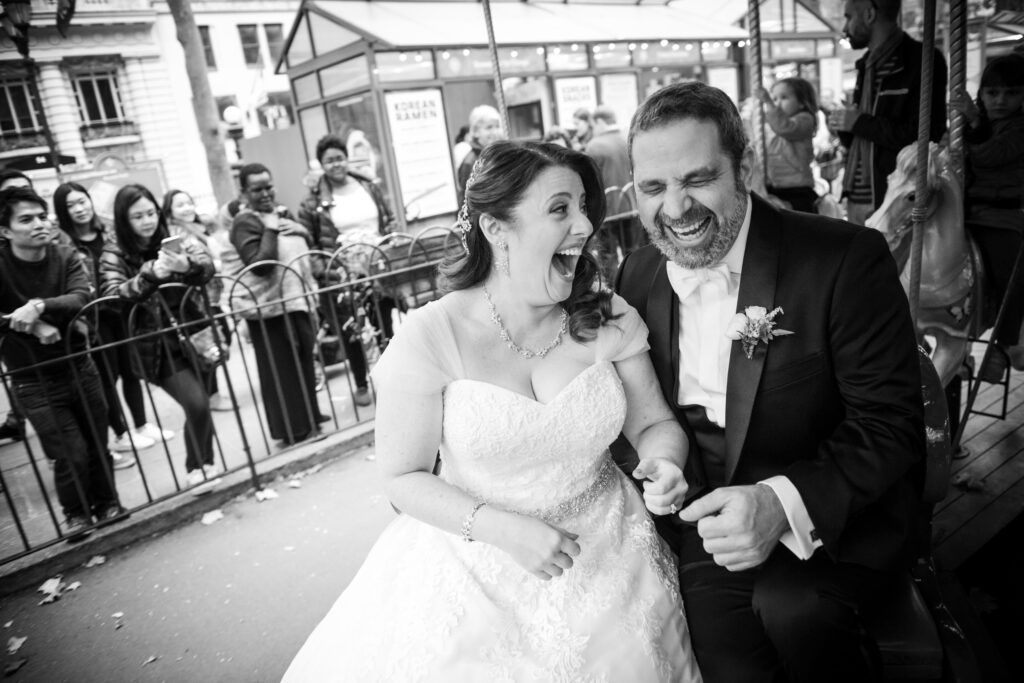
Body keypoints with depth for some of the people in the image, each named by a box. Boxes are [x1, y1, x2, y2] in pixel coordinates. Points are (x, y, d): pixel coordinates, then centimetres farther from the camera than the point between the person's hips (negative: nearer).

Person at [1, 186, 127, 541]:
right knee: (71, 454, -4)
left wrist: (40, 306, -35)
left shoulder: (66, 257, -3)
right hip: (34, 381, -3)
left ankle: (106, 504, 34)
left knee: (98, 444, 11)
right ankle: (76, 512, 23)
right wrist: (33, 325, -25)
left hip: (80, 367, 3)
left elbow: (83, 298, -19)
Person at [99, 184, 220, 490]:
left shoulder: (174, 240, 1)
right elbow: (112, 295, -18)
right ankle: (198, 466, 12)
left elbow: (207, 268, -13)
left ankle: (201, 464, 29)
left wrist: (186, 264, -35)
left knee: (199, 404, 5)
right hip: (156, 345, -3)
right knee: (197, 404, -13)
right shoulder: (114, 254, -5)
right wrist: (150, 273, -33)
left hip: (191, 333, 3)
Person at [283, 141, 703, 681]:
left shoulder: (608, 318, -9)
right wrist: (504, 529, -22)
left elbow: (653, 422, 2)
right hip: (479, 574, -2)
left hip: (607, 563, 3)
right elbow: (403, 479, -11)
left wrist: (664, 464, -20)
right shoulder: (430, 337, -18)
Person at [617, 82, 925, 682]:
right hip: (706, 509, 3)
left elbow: (891, 426, -15)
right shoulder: (638, 274, 2)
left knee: (790, 607, -29)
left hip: (836, 515, -2)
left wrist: (784, 502, -29)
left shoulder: (847, 260, -13)